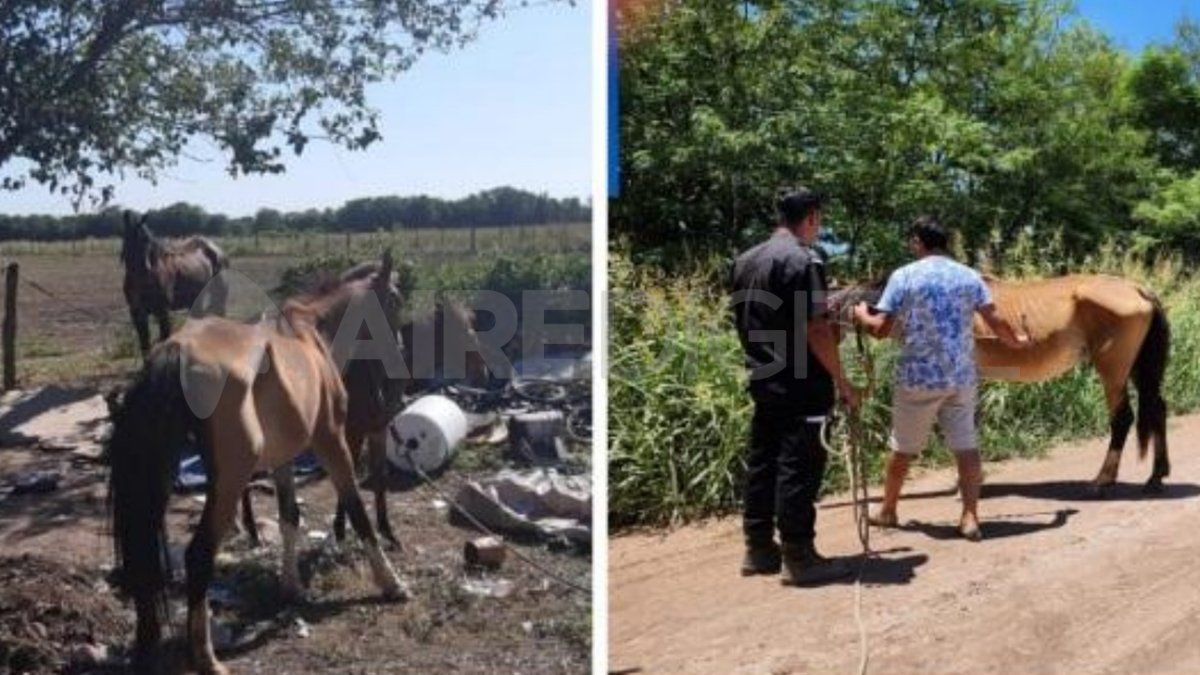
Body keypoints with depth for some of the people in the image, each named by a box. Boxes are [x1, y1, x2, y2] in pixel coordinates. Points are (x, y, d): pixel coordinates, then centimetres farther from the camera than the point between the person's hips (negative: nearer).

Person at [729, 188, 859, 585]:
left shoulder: (745, 261, 11)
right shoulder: (803, 260, -14)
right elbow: (815, 330, -18)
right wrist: (841, 381, -12)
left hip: (762, 381, 8)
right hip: (801, 386, -8)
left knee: (761, 463, 12)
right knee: (799, 468, -4)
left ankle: (759, 549, 18)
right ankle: (798, 557, 1)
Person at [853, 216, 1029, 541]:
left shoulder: (904, 276, -6)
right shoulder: (969, 276, 3)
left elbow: (880, 329, -8)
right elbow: (996, 322, 0)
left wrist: (861, 314, 13)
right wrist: (1016, 341, 21)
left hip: (918, 377, -2)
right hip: (962, 377, 3)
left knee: (902, 448, 12)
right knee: (966, 446, 7)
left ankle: (887, 511, 28)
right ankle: (970, 518, 3)